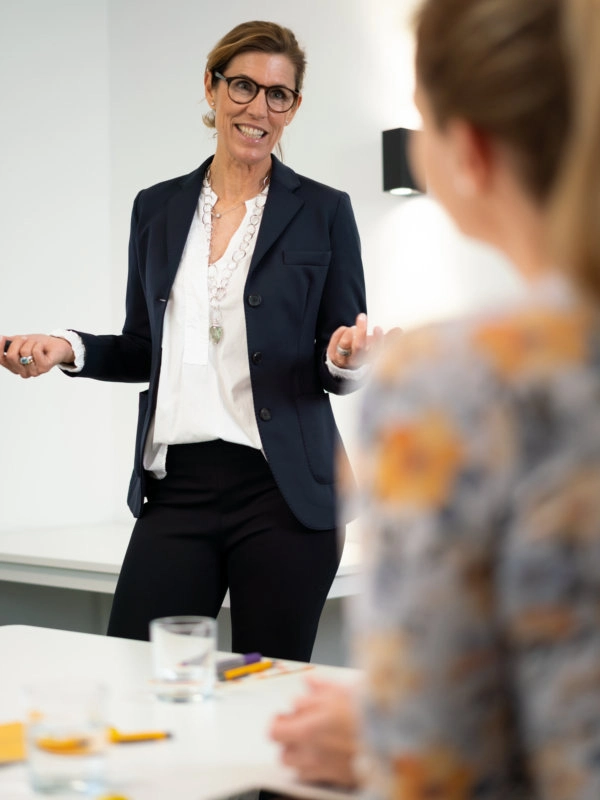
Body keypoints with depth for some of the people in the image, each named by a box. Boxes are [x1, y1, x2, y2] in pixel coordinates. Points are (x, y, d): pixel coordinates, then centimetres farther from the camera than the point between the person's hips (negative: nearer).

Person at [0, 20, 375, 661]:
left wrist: (345, 358, -18)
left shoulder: (322, 211, 3)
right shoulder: (157, 208, 12)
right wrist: (68, 348, 1)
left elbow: (343, 370, 5)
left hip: (283, 491, -2)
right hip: (177, 488, 3)